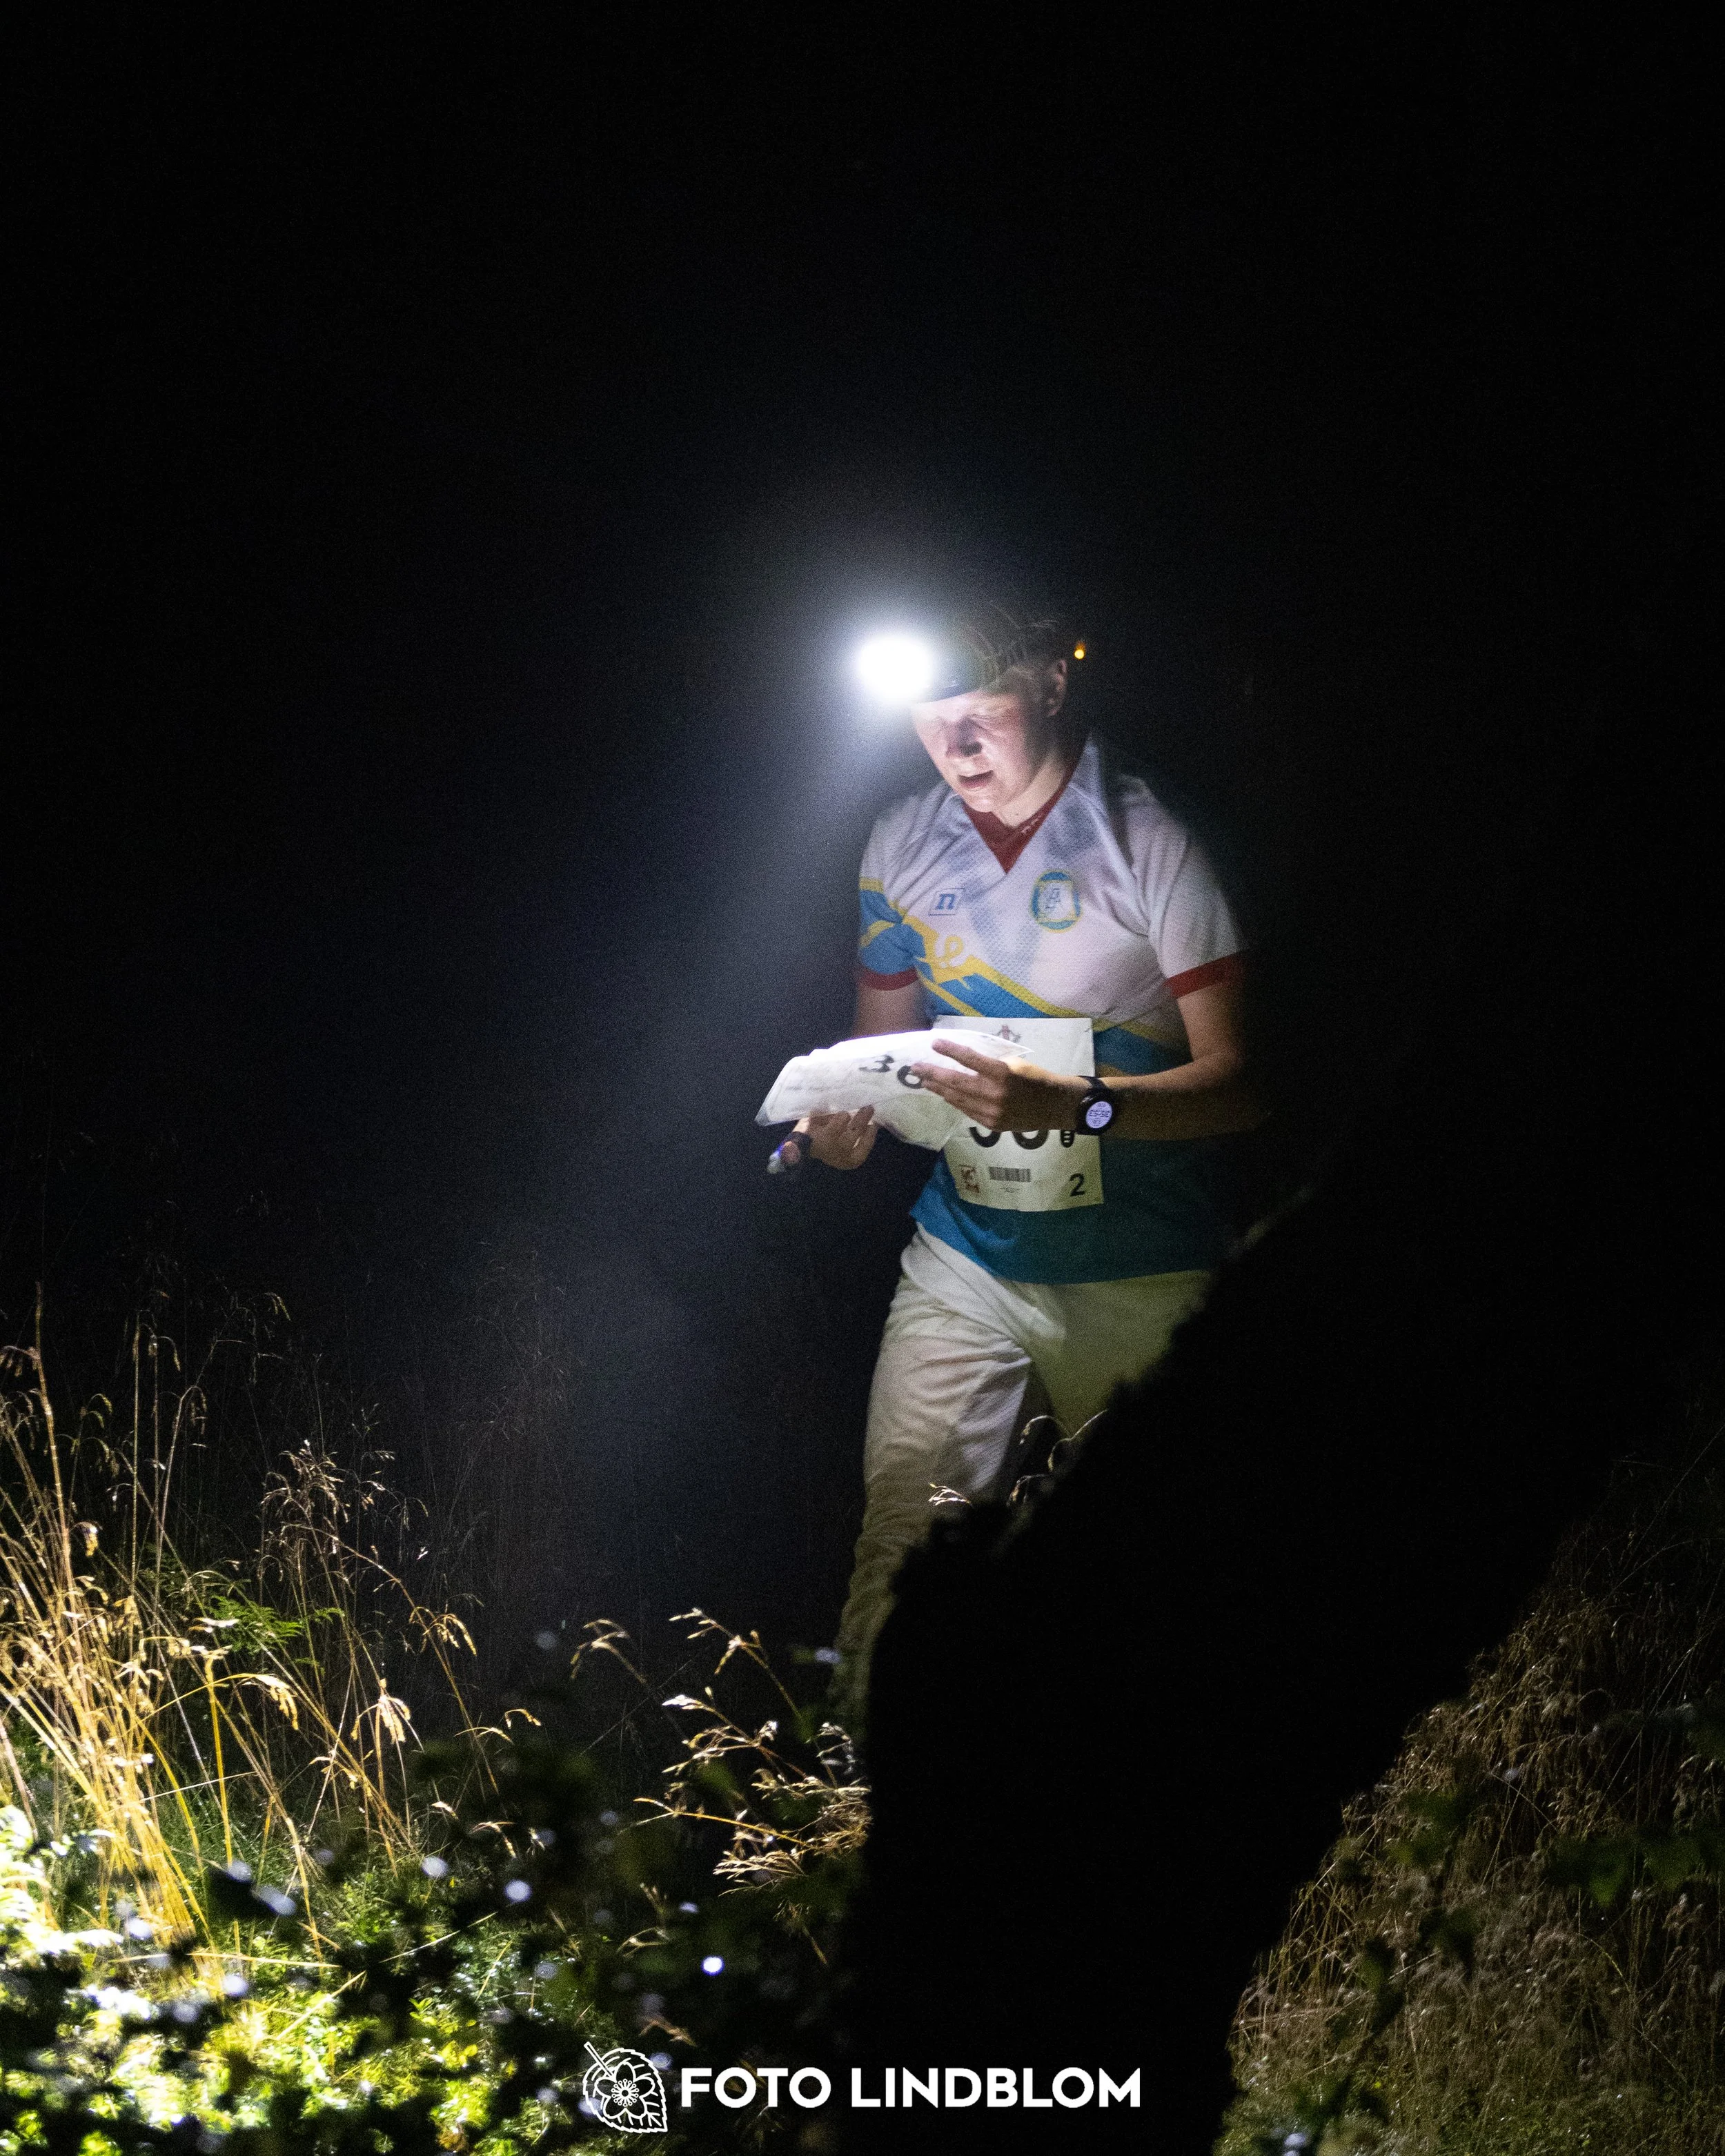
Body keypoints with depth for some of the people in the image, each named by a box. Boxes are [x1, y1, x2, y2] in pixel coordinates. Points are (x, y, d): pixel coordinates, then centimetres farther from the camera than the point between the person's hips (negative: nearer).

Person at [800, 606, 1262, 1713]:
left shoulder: (1148, 845, -10)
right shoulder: (904, 846, 6)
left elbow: (1236, 1081, -14)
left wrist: (1069, 1106, -30)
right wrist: (853, 1115, -5)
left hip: (1139, 1277, -3)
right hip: (963, 1258, 4)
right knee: (900, 1541, -6)